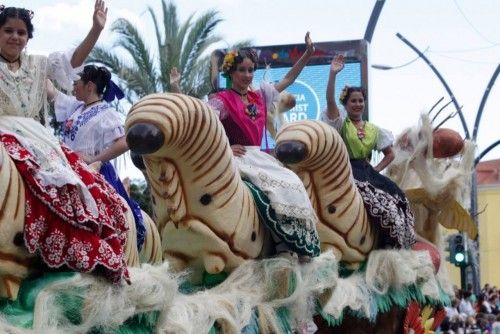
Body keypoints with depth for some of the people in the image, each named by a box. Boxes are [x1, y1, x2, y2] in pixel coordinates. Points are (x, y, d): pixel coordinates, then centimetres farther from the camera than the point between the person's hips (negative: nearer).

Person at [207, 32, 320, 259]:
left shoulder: (260, 95, 15)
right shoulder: (222, 100, -3)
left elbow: (288, 79, 23)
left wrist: (308, 54, 19)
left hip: (259, 156, 7)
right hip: (237, 158, -7)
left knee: (292, 183, -14)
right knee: (277, 186, -29)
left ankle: (300, 244, -15)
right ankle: (285, 244, -27)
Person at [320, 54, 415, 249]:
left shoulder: (374, 130, 17)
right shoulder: (340, 124, 4)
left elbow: (390, 154, 21)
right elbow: (330, 101, -14)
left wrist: (376, 170, 3)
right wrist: (333, 74, -24)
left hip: (367, 172, 5)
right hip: (347, 172, -5)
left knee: (395, 200, -15)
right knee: (377, 201, -29)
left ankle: (394, 245, -7)